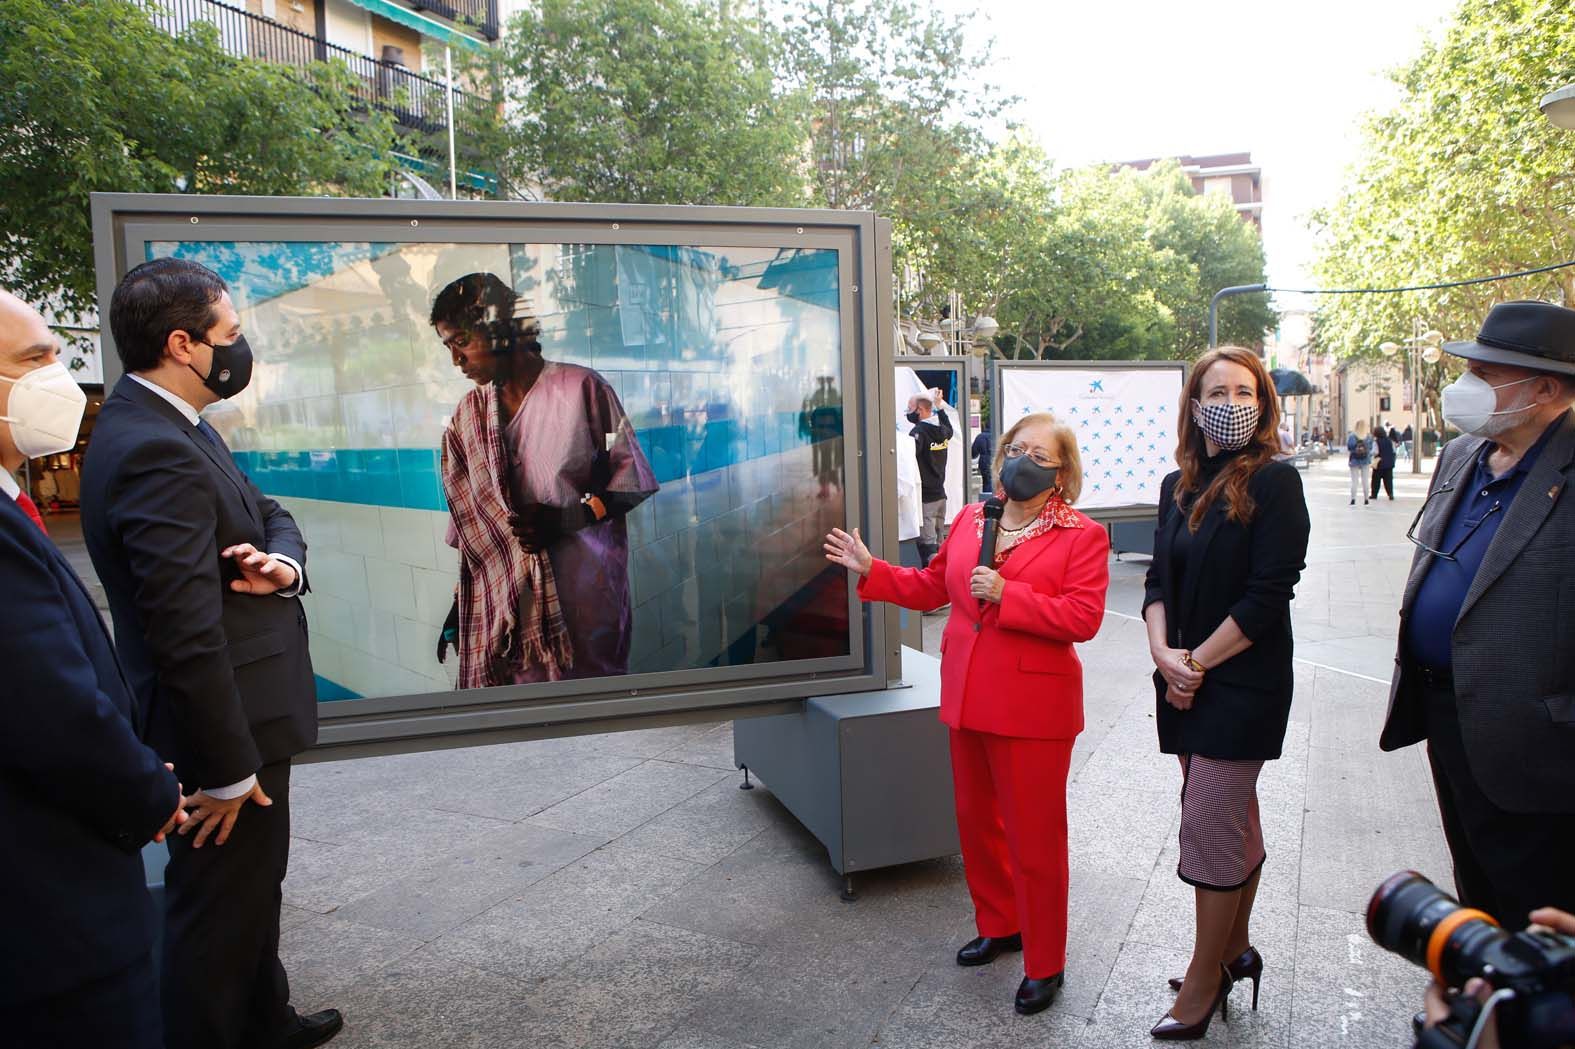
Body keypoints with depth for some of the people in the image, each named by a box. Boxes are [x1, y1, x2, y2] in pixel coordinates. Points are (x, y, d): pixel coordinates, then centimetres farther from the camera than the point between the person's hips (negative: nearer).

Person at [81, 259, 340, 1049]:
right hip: (224, 727, -11)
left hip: (245, 715, 11)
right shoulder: (156, 452, -26)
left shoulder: (169, 428, 7)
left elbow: (269, 513, 12)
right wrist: (228, 770, -23)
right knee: (220, 913, 8)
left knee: (254, 889, 27)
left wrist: (282, 561, -12)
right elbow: (186, 634, -29)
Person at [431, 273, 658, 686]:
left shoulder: (581, 388, -4)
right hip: (500, 605, 4)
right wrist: (458, 608, 14)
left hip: (582, 595, -3)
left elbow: (633, 479, -2)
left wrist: (569, 519, -16)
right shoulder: (468, 416, 11)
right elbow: (468, 519, 15)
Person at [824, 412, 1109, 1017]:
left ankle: (1044, 964, 24)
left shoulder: (1081, 536, -9)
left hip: (1032, 709, -6)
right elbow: (931, 586, 15)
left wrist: (1006, 594, -24)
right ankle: (998, 925, 41)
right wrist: (871, 571, 7)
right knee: (976, 822, 19)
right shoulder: (969, 520, 8)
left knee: (1034, 837, 5)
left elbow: (1084, 617, -19)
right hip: (968, 700, 6)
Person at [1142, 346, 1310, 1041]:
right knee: (1234, 816, 19)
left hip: (1243, 684, -6)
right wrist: (1163, 652, -9)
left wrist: (1198, 663, -14)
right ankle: (1236, 950, 34)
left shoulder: (1274, 481, -11)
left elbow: (1268, 594, -17)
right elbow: (1159, 579, 8)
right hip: (1185, 681, 6)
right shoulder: (1178, 486, 9)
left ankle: (1204, 983, 13)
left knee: (1210, 826, -2)